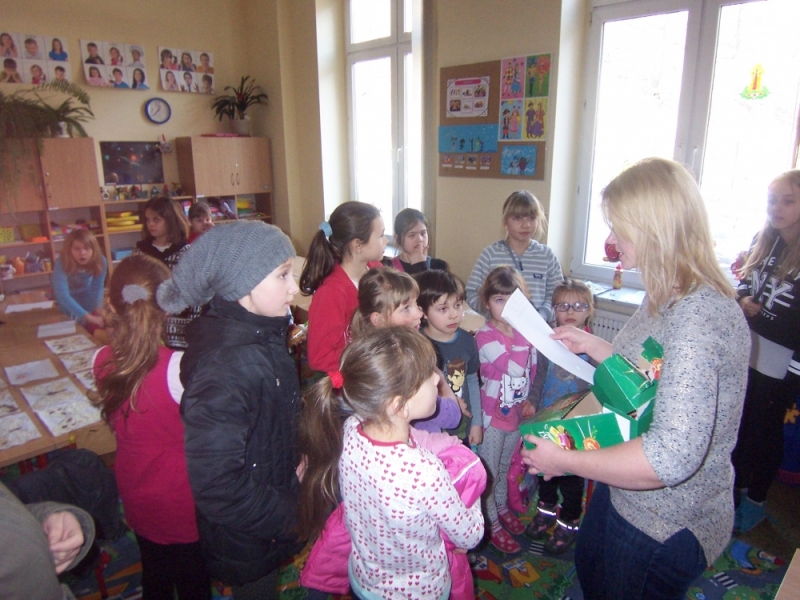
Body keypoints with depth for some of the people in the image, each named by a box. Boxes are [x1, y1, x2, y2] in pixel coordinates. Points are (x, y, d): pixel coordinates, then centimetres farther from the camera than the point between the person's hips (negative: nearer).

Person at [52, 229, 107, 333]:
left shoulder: (100, 261, -25)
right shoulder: (62, 264, -35)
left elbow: (97, 288, -17)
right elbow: (62, 295, -44)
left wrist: (98, 307, -36)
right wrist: (88, 317, -52)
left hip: (87, 298, 2)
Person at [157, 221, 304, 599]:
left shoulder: (260, 333, -5)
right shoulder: (228, 366, -35)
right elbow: (214, 483, -33)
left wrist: (294, 462, -1)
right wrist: (285, 516, -20)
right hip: (247, 540, -7)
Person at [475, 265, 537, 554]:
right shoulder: (485, 336, -21)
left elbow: (532, 370, 9)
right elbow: (514, 368, -30)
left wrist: (528, 400, 3)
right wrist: (522, 331, -32)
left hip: (517, 412, 6)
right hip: (493, 414, -6)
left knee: (505, 465, 25)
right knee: (489, 471, 11)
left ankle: (502, 506, 47)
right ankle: (491, 523, 30)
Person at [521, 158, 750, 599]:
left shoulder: (699, 314, -32)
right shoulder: (667, 299, 1)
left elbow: (673, 456, -38)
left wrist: (564, 461, -29)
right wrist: (591, 344, 3)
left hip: (667, 527, -9)